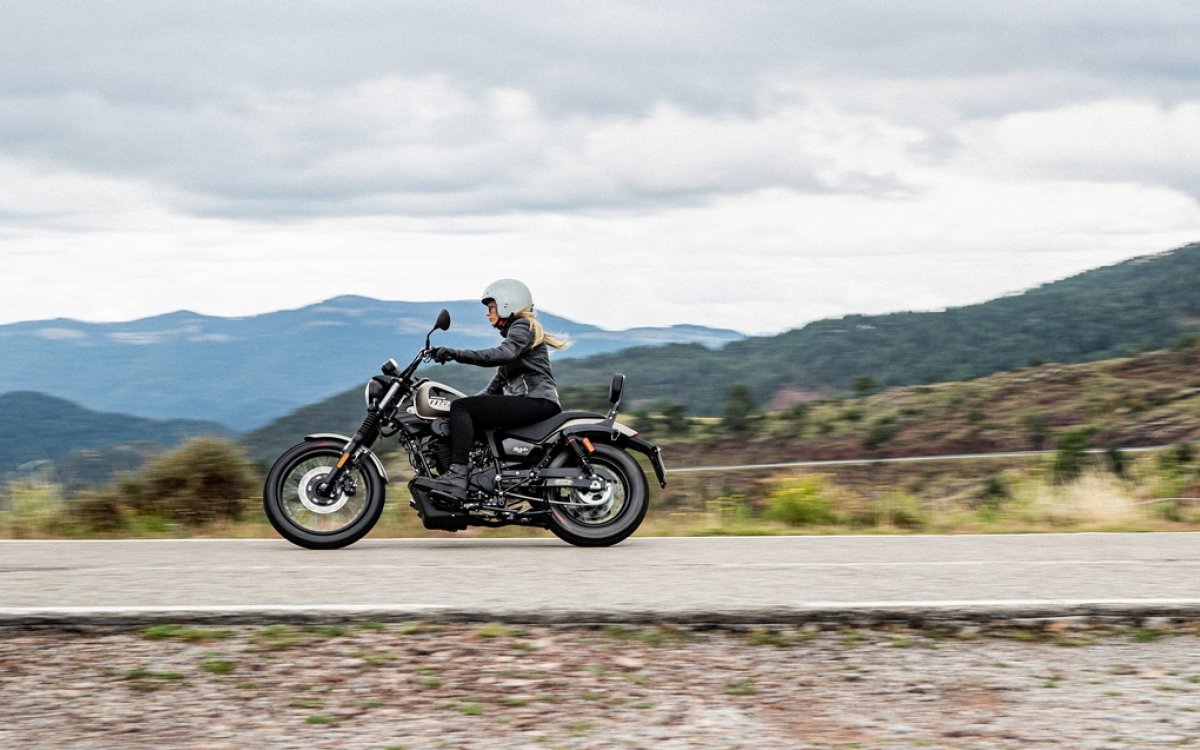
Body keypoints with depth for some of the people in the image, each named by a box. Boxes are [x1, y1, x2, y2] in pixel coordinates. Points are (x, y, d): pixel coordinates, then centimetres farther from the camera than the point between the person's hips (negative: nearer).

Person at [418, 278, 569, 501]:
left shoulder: (523, 327, 0)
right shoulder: (514, 332, 30)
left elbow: (504, 354, -22)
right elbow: (496, 385, 30)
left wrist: (457, 354, -26)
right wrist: (469, 399, 21)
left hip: (537, 402, -10)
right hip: (529, 405, 10)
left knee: (460, 407, -20)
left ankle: (458, 476, -35)